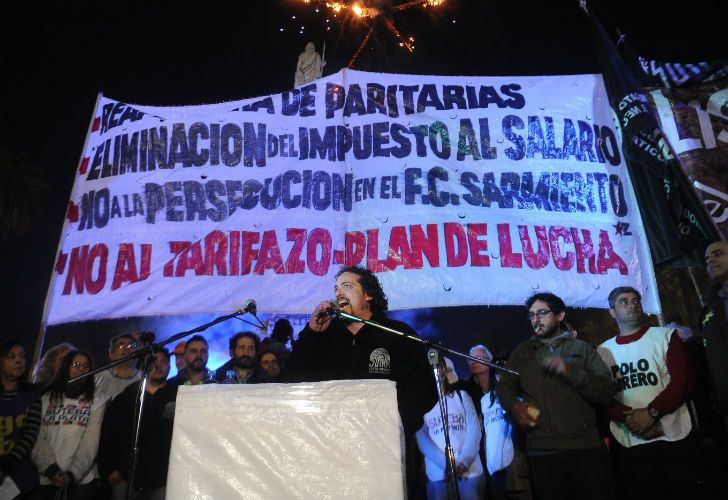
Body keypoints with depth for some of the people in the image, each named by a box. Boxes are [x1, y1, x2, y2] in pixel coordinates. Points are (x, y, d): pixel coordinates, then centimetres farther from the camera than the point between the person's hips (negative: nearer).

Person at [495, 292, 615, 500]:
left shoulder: (582, 348, 9)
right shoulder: (522, 351, 16)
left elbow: (607, 393, 1)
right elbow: (504, 385, 15)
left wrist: (570, 372, -13)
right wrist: (514, 406, -6)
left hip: (585, 449, -1)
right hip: (541, 452, 2)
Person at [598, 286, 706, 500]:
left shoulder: (665, 336, 7)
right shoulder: (603, 351, 8)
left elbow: (681, 380, -4)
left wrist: (652, 412, -16)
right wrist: (628, 417, -16)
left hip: (675, 437, 0)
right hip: (631, 445, 1)